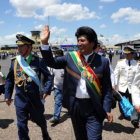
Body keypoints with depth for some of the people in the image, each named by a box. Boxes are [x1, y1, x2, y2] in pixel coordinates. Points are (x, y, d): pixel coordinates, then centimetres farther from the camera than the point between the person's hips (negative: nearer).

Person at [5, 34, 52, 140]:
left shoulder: (38, 61, -8)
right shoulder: (14, 61, 0)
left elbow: (49, 77, -2)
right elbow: (9, 80, 8)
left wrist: (46, 91, -12)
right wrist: (7, 95, 7)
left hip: (35, 98, -1)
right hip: (20, 99, 1)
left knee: (39, 119, 20)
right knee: (21, 125, 5)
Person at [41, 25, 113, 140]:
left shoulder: (103, 62, -5)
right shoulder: (70, 57, 1)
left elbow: (107, 88, -3)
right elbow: (52, 62, -2)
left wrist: (107, 110, -8)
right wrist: (45, 43, -13)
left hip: (94, 108, -2)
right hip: (75, 106, 3)